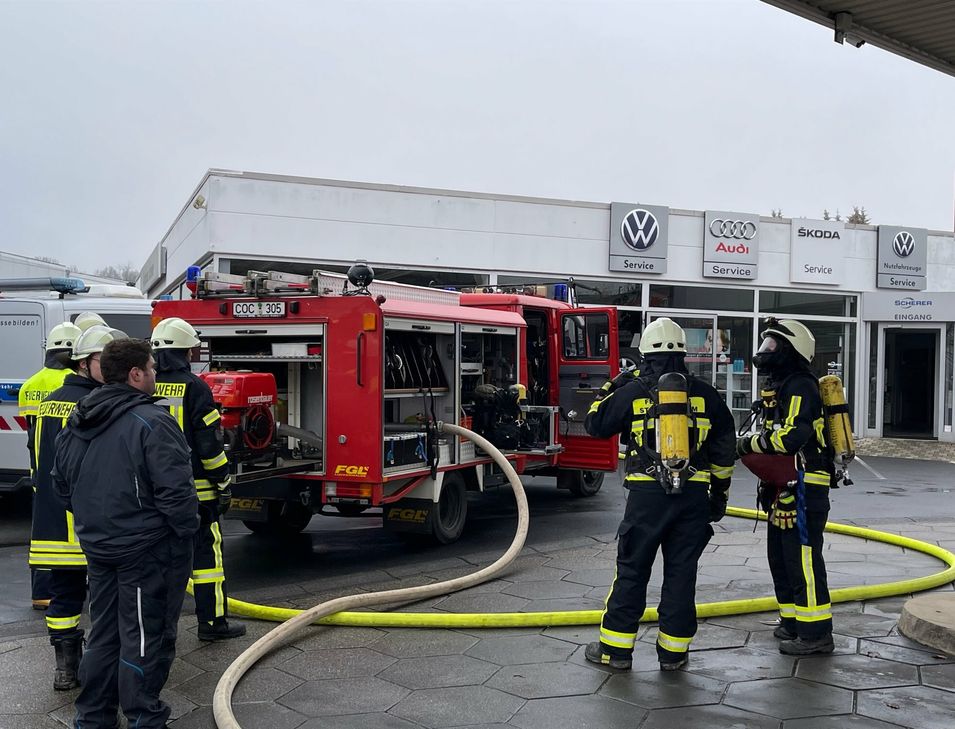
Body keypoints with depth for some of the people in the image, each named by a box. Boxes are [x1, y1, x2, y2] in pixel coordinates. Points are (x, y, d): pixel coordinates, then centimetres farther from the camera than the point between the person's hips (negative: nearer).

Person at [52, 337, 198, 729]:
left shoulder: (77, 422, 6)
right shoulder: (151, 422, -21)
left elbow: (61, 481, 16)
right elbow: (175, 490, -24)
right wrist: (186, 528, -10)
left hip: (97, 546, 8)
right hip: (147, 549, -8)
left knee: (104, 633, 19)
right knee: (145, 637, 5)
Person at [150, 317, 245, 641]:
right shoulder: (193, 387, -11)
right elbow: (209, 443, -13)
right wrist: (223, 483, -5)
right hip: (193, 489, -6)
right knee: (205, 551, 2)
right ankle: (212, 621, 7)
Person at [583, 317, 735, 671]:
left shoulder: (632, 392, -2)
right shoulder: (704, 393, 5)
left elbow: (595, 424, 10)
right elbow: (724, 447, 10)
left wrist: (612, 389, 22)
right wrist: (720, 492, 19)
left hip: (647, 493, -2)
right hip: (693, 494, 2)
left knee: (632, 569, 7)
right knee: (681, 572, 10)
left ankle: (615, 648, 13)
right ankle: (673, 651, 16)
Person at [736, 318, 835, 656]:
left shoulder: (800, 386, -15)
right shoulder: (779, 386, 19)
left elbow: (791, 436, -27)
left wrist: (749, 444, -15)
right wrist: (768, 482, 15)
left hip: (803, 488, -11)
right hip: (785, 487, 11)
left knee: (803, 558, -6)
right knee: (780, 556, 17)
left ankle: (815, 632, 1)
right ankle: (793, 621, 28)